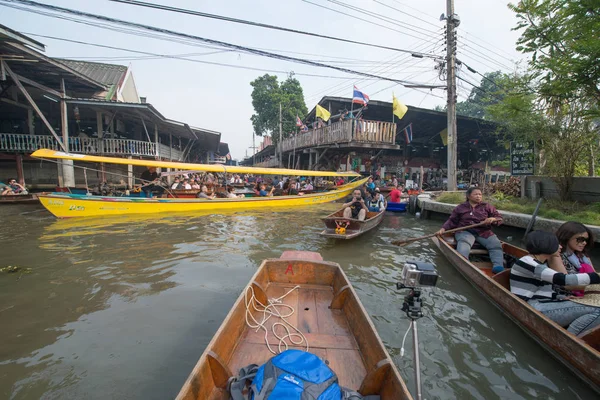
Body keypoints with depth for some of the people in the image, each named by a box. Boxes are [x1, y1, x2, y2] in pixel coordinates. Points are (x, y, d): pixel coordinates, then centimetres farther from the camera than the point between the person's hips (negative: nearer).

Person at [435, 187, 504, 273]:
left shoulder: (487, 206, 16)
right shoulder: (460, 207, 14)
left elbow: (499, 218, 12)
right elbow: (452, 221, 14)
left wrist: (493, 219, -13)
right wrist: (443, 229, -5)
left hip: (484, 232, 3)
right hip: (465, 231, -3)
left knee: (496, 244, -26)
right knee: (463, 242, -36)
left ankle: (498, 265, -38)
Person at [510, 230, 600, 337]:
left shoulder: (541, 263, 17)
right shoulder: (528, 263, -14)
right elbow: (563, 279, -23)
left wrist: (561, 297, 1)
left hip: (544, 305, 10)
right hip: (534, 309, -10)